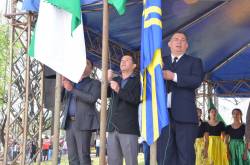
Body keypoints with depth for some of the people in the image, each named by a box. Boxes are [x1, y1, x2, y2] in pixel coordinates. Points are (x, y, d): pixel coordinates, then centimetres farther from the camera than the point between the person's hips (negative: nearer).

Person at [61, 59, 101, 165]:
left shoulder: (95, 83, 5)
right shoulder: (71, 82, 21)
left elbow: (92, 98, -15)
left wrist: (72, 89, -19)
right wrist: (62, 84, -5)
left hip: (83, 123, -5)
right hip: (69, 123, 6)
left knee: (83, 156, -11)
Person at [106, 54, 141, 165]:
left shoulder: (138, 80, 2)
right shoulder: (115, 80, 19)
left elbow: (136, 99, -12)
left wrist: (119, 90, -21)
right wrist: (107, 80, -5)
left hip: (128, 127, -5)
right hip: (113, 127, 5)